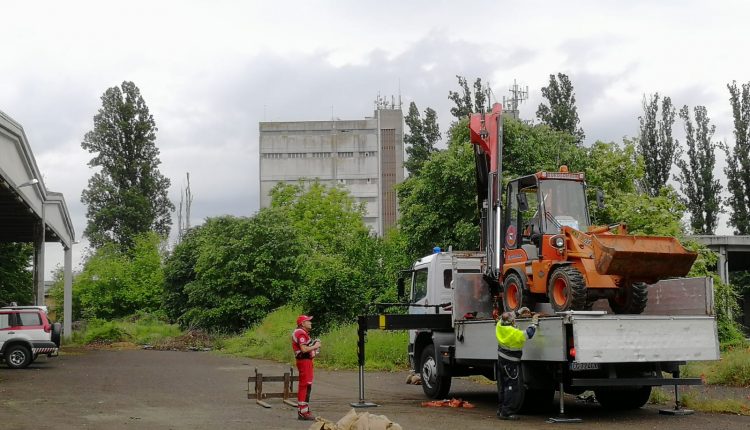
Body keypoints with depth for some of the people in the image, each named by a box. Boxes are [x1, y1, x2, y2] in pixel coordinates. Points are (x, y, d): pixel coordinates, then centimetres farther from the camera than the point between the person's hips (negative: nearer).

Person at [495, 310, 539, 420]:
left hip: (501, 360, 8)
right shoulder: (515, 333, -26)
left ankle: (501, 410, 25)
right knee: (512, 387, -2)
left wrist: (520, 311, 19)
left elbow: (507, 317, 14)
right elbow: (529, 334, -13)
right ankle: (506, 412, -3)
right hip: (511, 364, -8)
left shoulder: (499, 326, -7)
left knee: (502, 386, 17)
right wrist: (534, 322, 1)